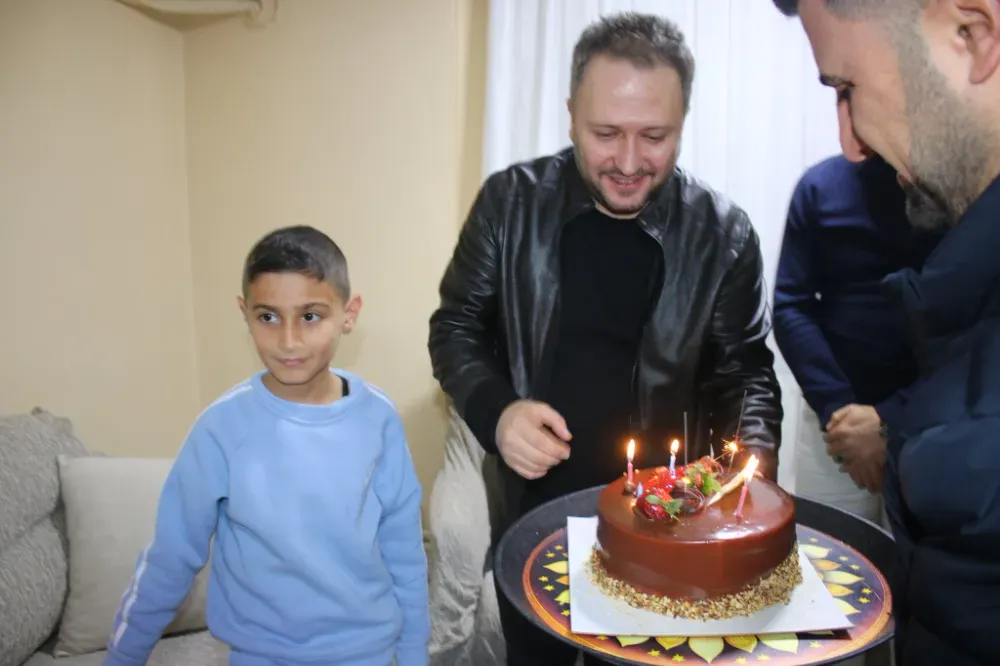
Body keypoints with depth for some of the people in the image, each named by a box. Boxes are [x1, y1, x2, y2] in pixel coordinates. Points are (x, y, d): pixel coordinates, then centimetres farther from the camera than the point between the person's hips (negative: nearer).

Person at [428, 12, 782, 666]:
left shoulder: (724, 234, -10)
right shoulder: (511, 201, -10)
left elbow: (746, 372, -1)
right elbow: (456, 327, -1)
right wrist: (495, 411, -19)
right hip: (531, 516, 1)